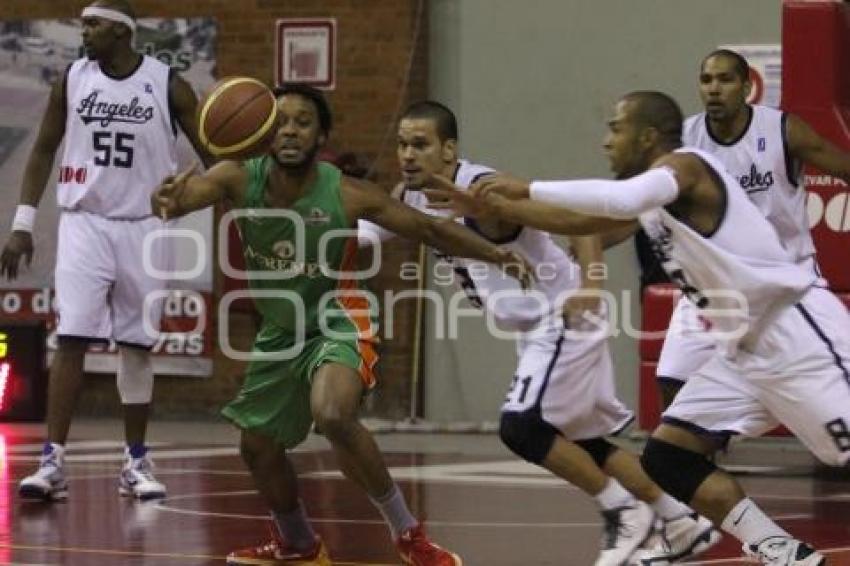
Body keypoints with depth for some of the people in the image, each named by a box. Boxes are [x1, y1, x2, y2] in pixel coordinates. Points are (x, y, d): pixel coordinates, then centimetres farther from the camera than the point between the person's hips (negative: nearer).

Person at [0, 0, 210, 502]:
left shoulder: (167, 84, -6)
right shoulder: (72, 80, 1)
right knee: (72, 339, -10)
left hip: (143, 228, 0)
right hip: (84, 223, 0)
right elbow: (45, 149, 9)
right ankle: (53, 463, -13)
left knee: (138, 346, 6)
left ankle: (137, 462, 16)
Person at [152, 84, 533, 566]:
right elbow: (188, 192, -35)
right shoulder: (240, 180, -18)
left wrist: (496, 255, -22)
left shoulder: (347, 195, -23)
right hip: (279, 330, 5)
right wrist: (170, 200, -60)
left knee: (333, 416, -33)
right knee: (258, 446, 14)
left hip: (337, 323, -5)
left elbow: (427, 227, -13)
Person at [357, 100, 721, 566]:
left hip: (566, 318, -10)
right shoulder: (411, 196, 0)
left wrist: (590, 284, -40)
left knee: (521, 427, -19)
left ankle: (624, 511, -1)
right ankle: (684, 525, 27)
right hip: (536, 328, 10)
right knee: (582, 440, 15)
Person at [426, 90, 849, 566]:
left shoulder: (683, 164, -14)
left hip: (798, 332, -10)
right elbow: (576, 222, 27)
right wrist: (493, 208, 23)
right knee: (667, 458, 4)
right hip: (747, 346, 10)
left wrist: (526, 189, -27)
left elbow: (620, 199, -35)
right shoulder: (652, 188, 15)